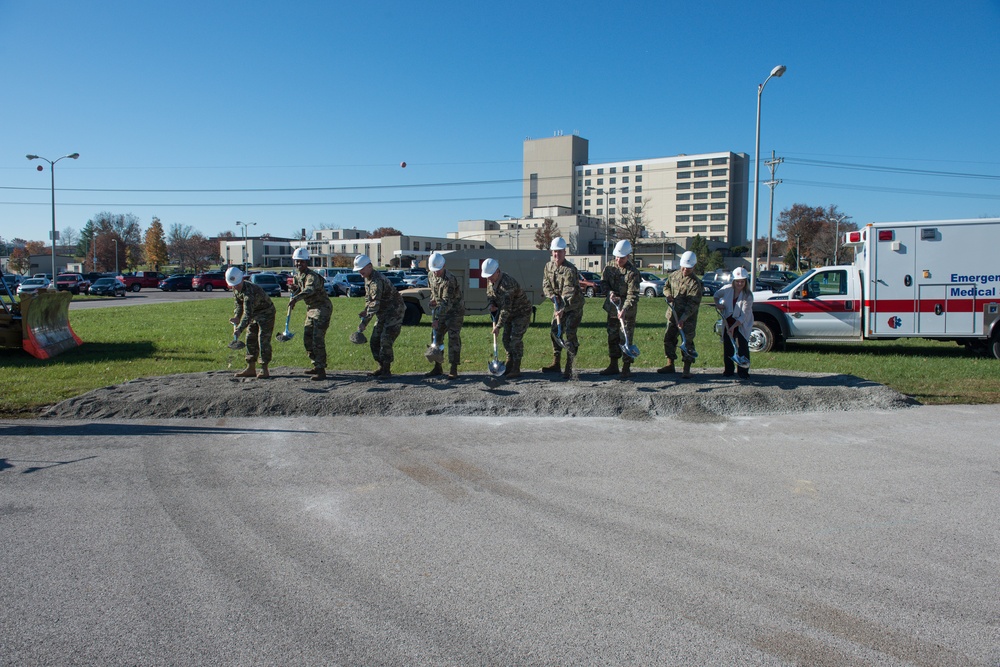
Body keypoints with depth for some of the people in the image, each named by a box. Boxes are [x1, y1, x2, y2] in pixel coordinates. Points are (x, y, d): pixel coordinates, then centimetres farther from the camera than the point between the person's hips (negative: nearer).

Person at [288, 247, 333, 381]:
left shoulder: (312, 276, -21)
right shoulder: (297, 275, 8)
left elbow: (309, 289, -42)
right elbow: (298, 289, 22)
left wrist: (296, 298, -59)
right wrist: (294, 288, -3)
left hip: (322, 308, -9)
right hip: (311, 309, 9)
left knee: (317, 339, -14)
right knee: (307, 338, 11)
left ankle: (321, 371, -11)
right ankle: (316, 366, 23)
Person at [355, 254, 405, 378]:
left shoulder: (377, 280, -25)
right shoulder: (368, 278, 8)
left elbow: (375, 304, -32)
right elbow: (368, 297, 21)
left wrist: (364, 323, -35)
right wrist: (366, 311, 2)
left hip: (394, 312, -10)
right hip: (384, 313, 10)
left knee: (385, 341, -15)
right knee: (374, 341, 7)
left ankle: (386, 371, -8)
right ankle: (381, 367, 16)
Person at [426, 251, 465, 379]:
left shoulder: (451, 279, -28)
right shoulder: (431, 277, -1)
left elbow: (447, 302, -33)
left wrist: (438, 319, -37)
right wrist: (433, 299, -2)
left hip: (455, 311, -8)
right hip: (442, 311, 8)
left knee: (453, 338, -11)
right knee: (436, 337, 5)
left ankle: (453, 369, -7)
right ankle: (437, 367, 15)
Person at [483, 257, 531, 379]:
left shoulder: (507, 283, -34)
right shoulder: (490, 280, -5)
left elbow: (506, 308, -34)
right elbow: (489, 294, 12)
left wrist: (498, 326, -31)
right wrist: (491, 304, -11)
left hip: (521, 313, -9)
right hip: (509, 314, 9)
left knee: (515, 339, -12)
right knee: (506, 338, 8)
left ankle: (516, 369, -6)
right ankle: (509, 367, 18)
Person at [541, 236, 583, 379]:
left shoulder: (570, 270, -23)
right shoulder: (548, 267, 1)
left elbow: (569, 292, -30)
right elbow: (546, 285, 3)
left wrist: (563, 308, -40)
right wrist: (553, 296, -17)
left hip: (573, 306, -7)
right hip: (559, 305, 7)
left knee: (569, 334, -13)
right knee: (555, 332, 9)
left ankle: (569, 368, -9)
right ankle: (556, 364, 21)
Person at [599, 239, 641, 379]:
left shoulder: (632, 272, -16)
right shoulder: (609, 267, 1)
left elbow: (633, 295, -21)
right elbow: (603, 282, 9)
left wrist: (625, 309, -33)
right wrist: (610, 292, -12)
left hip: (627, 311, -6)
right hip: (612, 309, 6)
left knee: (626, 339, -3)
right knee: (612, 337, 13)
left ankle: (626, 367, 5)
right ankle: (613, 366, 24)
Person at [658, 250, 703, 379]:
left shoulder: (695, 283, -16)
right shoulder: (674, 275, 4)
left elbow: (693, 304, -21)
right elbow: (666, 287, 21)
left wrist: (683, 318, -29)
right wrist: (668, 294, -4)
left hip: (688, 318, -6)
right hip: (672, 314, 6)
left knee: (687, 342, -3)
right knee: (668, 338, 13)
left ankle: (687, 369, 2)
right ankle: (670, 365, 26)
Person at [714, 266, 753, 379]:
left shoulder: (748, 295, -19)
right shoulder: (727, 289, -9)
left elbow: (744, 316, -22)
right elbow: (717, 295, 14)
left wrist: (733, 327, -30)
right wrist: (717, 304, -7)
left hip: (742, 324, -3)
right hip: (728, 322, 3)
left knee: (743, 347, -6)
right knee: (727, 346, 5)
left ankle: (743, 371, 4)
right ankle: (728, 370, 16)